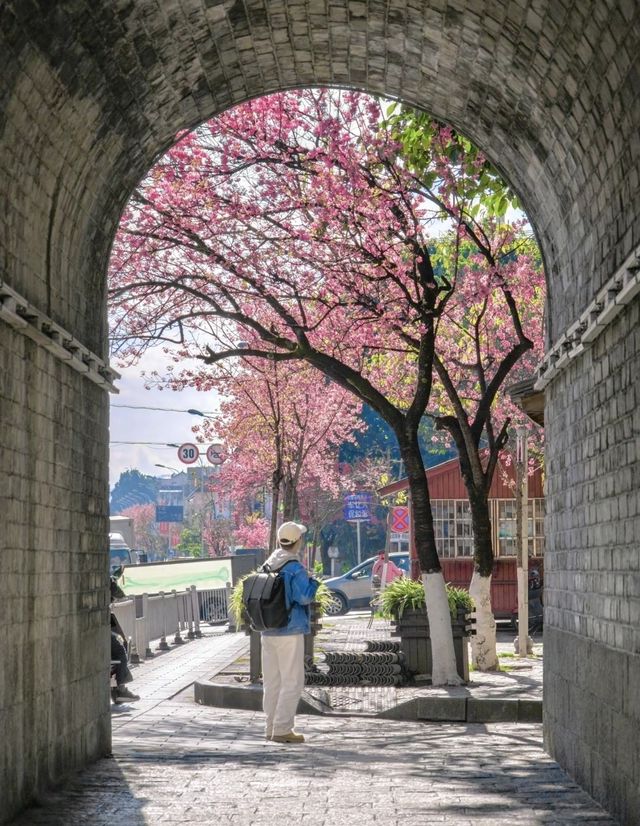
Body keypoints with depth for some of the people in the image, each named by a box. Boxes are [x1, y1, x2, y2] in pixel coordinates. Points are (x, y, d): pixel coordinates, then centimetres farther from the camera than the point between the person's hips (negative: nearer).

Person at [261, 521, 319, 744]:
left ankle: (271, 727, 17)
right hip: (290, 631, -7)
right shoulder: (294, 568, -14)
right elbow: (304, 597, -19)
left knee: (272, 681, 12)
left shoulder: (268, 565, 9)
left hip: (268, 631, 7)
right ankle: (282, 729, -5)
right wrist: (313, 582, -3)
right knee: (292, 681, -2)